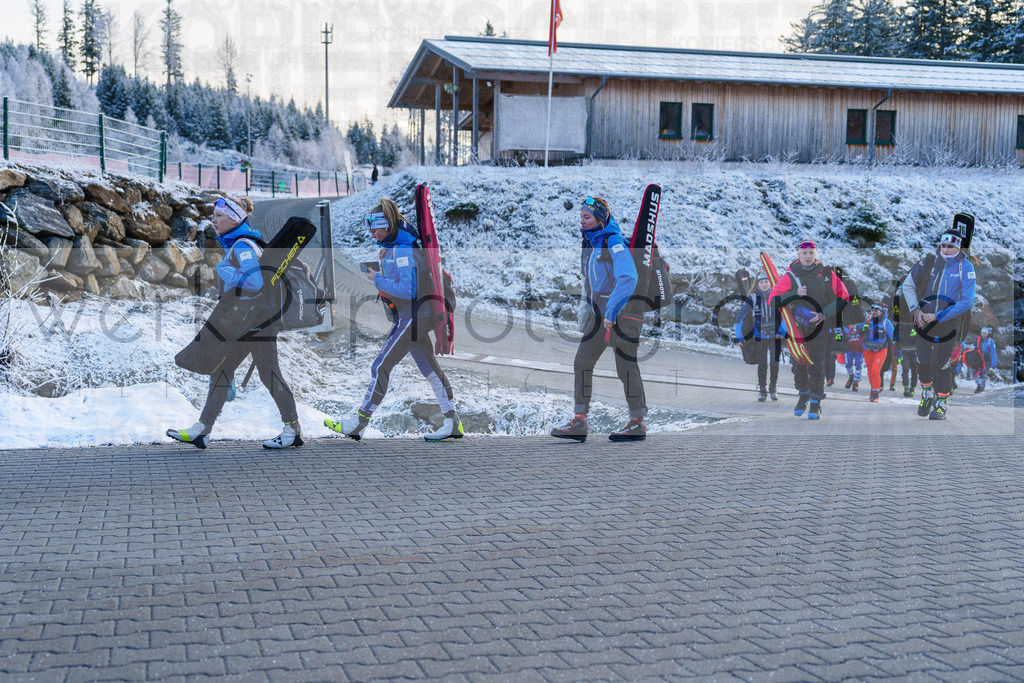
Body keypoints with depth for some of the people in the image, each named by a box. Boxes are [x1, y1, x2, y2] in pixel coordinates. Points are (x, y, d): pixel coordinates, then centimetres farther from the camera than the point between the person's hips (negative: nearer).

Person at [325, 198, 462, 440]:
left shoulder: (403, 251, -19)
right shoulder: (393, 247, 11)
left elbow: (408, 291, -25)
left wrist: (378, 280, -18)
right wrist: (384, 264, 5)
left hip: (414, 317, -10)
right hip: (412, 317, 11)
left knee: (380, 367, -8)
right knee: (429, 368, 12)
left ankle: (357, 424, -2)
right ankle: (453, 423, 17)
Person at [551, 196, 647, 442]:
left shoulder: (614, 242, -15)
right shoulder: (589, 243, 12)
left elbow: (628, 278, -27)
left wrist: (611, 311, -28)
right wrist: (585, 318, 20)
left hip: (621, 312, -9)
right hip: (599, 314, 9)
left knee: (625, 367, -2)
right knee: (582, 363, 3)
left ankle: (638, 423, 10)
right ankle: (578, 422, 6)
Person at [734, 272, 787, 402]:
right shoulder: (753, 298, -4)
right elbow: (740, 316, 2)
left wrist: (782, 332, -7)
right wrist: (739, 336, 0)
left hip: (775, 336, 0)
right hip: (759, 336, 0)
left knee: (775, 363, -3)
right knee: (762, 364, 3)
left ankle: (773, 387, 19)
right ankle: (762, 389, 20)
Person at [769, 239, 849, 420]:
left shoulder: (827, 273, 1)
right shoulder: (790, 276, -1)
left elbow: (843, 296, 3)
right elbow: (773, 300, -8)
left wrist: (825, 314, -10)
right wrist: (795, 294, -22)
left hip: (821, 325, -1)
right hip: (798, 326, 1)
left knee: (817, 364, -9)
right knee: (798, 364, 6)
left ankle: (815, 404, -2)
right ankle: (803, 395, 30)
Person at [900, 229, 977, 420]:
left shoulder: (966, 267, -9)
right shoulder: (929, 261, -2)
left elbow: (967, 302, -14)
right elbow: (907, 286, 7)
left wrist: (937, 316, -18)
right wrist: (915, 310, -8)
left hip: (948, 324, -2)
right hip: (924, 321, 2)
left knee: (941, 365, -2)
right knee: (923, 362, 6)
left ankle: (941, 404, 15)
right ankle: (927, 394, 33)